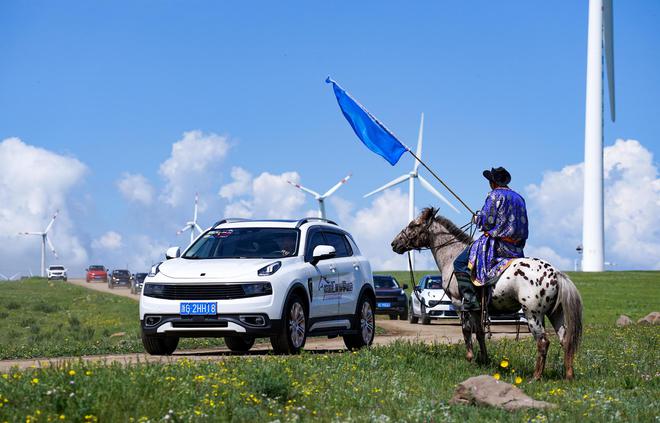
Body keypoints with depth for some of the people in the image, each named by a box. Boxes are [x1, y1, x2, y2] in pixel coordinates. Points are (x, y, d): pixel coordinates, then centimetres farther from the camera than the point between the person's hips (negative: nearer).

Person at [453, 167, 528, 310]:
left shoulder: (495, 195, -9)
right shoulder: (518, 198, 14)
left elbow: (486, 222, -13)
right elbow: (522, 225, 18)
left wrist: (477, 218, 8)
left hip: (497, 243, -8)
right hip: (517, 247, 8)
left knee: (460, 263, -6)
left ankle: (470, 299, -18)